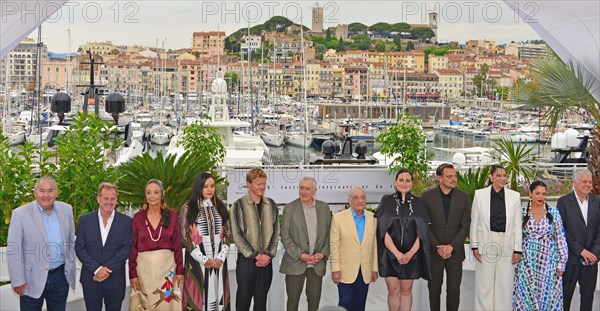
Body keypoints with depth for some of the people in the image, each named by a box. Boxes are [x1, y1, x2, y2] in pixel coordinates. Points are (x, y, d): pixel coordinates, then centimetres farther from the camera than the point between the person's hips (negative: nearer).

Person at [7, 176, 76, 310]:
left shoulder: (66, 209, 2)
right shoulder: (20, 214, -10)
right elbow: (14, 250, -9)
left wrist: (70, 268, 11)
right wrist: (18, 280, -11)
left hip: (60, 276, 3)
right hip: (32, 280, -3)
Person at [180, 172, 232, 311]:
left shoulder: (220, 206, 9)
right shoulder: (188, 208, 0)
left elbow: (228, 234, 7)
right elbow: (186, 237, -5)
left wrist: (221, 257, -6)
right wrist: (203, 260, -10)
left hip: (218, 260, 3)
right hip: (197, 260, -3)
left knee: (218, 293, 4)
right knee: (198, 295, -2)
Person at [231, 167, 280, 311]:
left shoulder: (271, 205, 8)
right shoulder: (239, 205, -3)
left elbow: (275, 232, 7)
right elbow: (237, 235, -7)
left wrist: (268, 255, -6)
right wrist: (256, 255, -11)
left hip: (266, 260, 3)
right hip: (246, 260, -3)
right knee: (243, 299, 0)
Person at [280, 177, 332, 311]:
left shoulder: (324, 208, 6)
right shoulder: (290, 208, -2)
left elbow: (329, 233, 9)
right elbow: (285, 236, -5)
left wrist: (323, 253, -5)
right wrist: (300, 255, -13)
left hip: (317, 263, 2)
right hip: (296, 263, -2)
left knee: (314, 300, 6)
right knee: (293, 300, 3)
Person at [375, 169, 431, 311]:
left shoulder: (418, 203, 5)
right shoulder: (387, 201, 0)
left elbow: (422, 231, 1)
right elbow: (383, 230, -6)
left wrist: (411, 253, -12)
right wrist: (397, 253, -15)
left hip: (411, 255, 1)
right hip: (390, 254, -1)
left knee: (406, 290, 6)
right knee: (393, 290, 1)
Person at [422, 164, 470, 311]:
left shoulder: (463, 197, 1)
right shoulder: (427, 196, -3)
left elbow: (465, 226, -2)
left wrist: (451, 246, -11)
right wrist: (437, 247, -11)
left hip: (455, 252, 1)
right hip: (434, 252, -1)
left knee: (454, 290, 3)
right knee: (434, 289, 8)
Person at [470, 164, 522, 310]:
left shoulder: (515, 196, 2)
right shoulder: (479, 194, 0)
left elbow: (518, 224, 3)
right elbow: (474, 222, 3)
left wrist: (517, 249, -1)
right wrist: (474, 246, -2)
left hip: (506, 246, 1)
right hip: (486, 245, 0)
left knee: (505, 286, 6)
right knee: (484, 285, 7)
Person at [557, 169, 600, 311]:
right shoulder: (563, 201, -5)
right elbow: (561, 230, -9)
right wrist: (580, 250, -13)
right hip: (571, 258, -3)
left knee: (588, 295, 11)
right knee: (565, 294, 6)